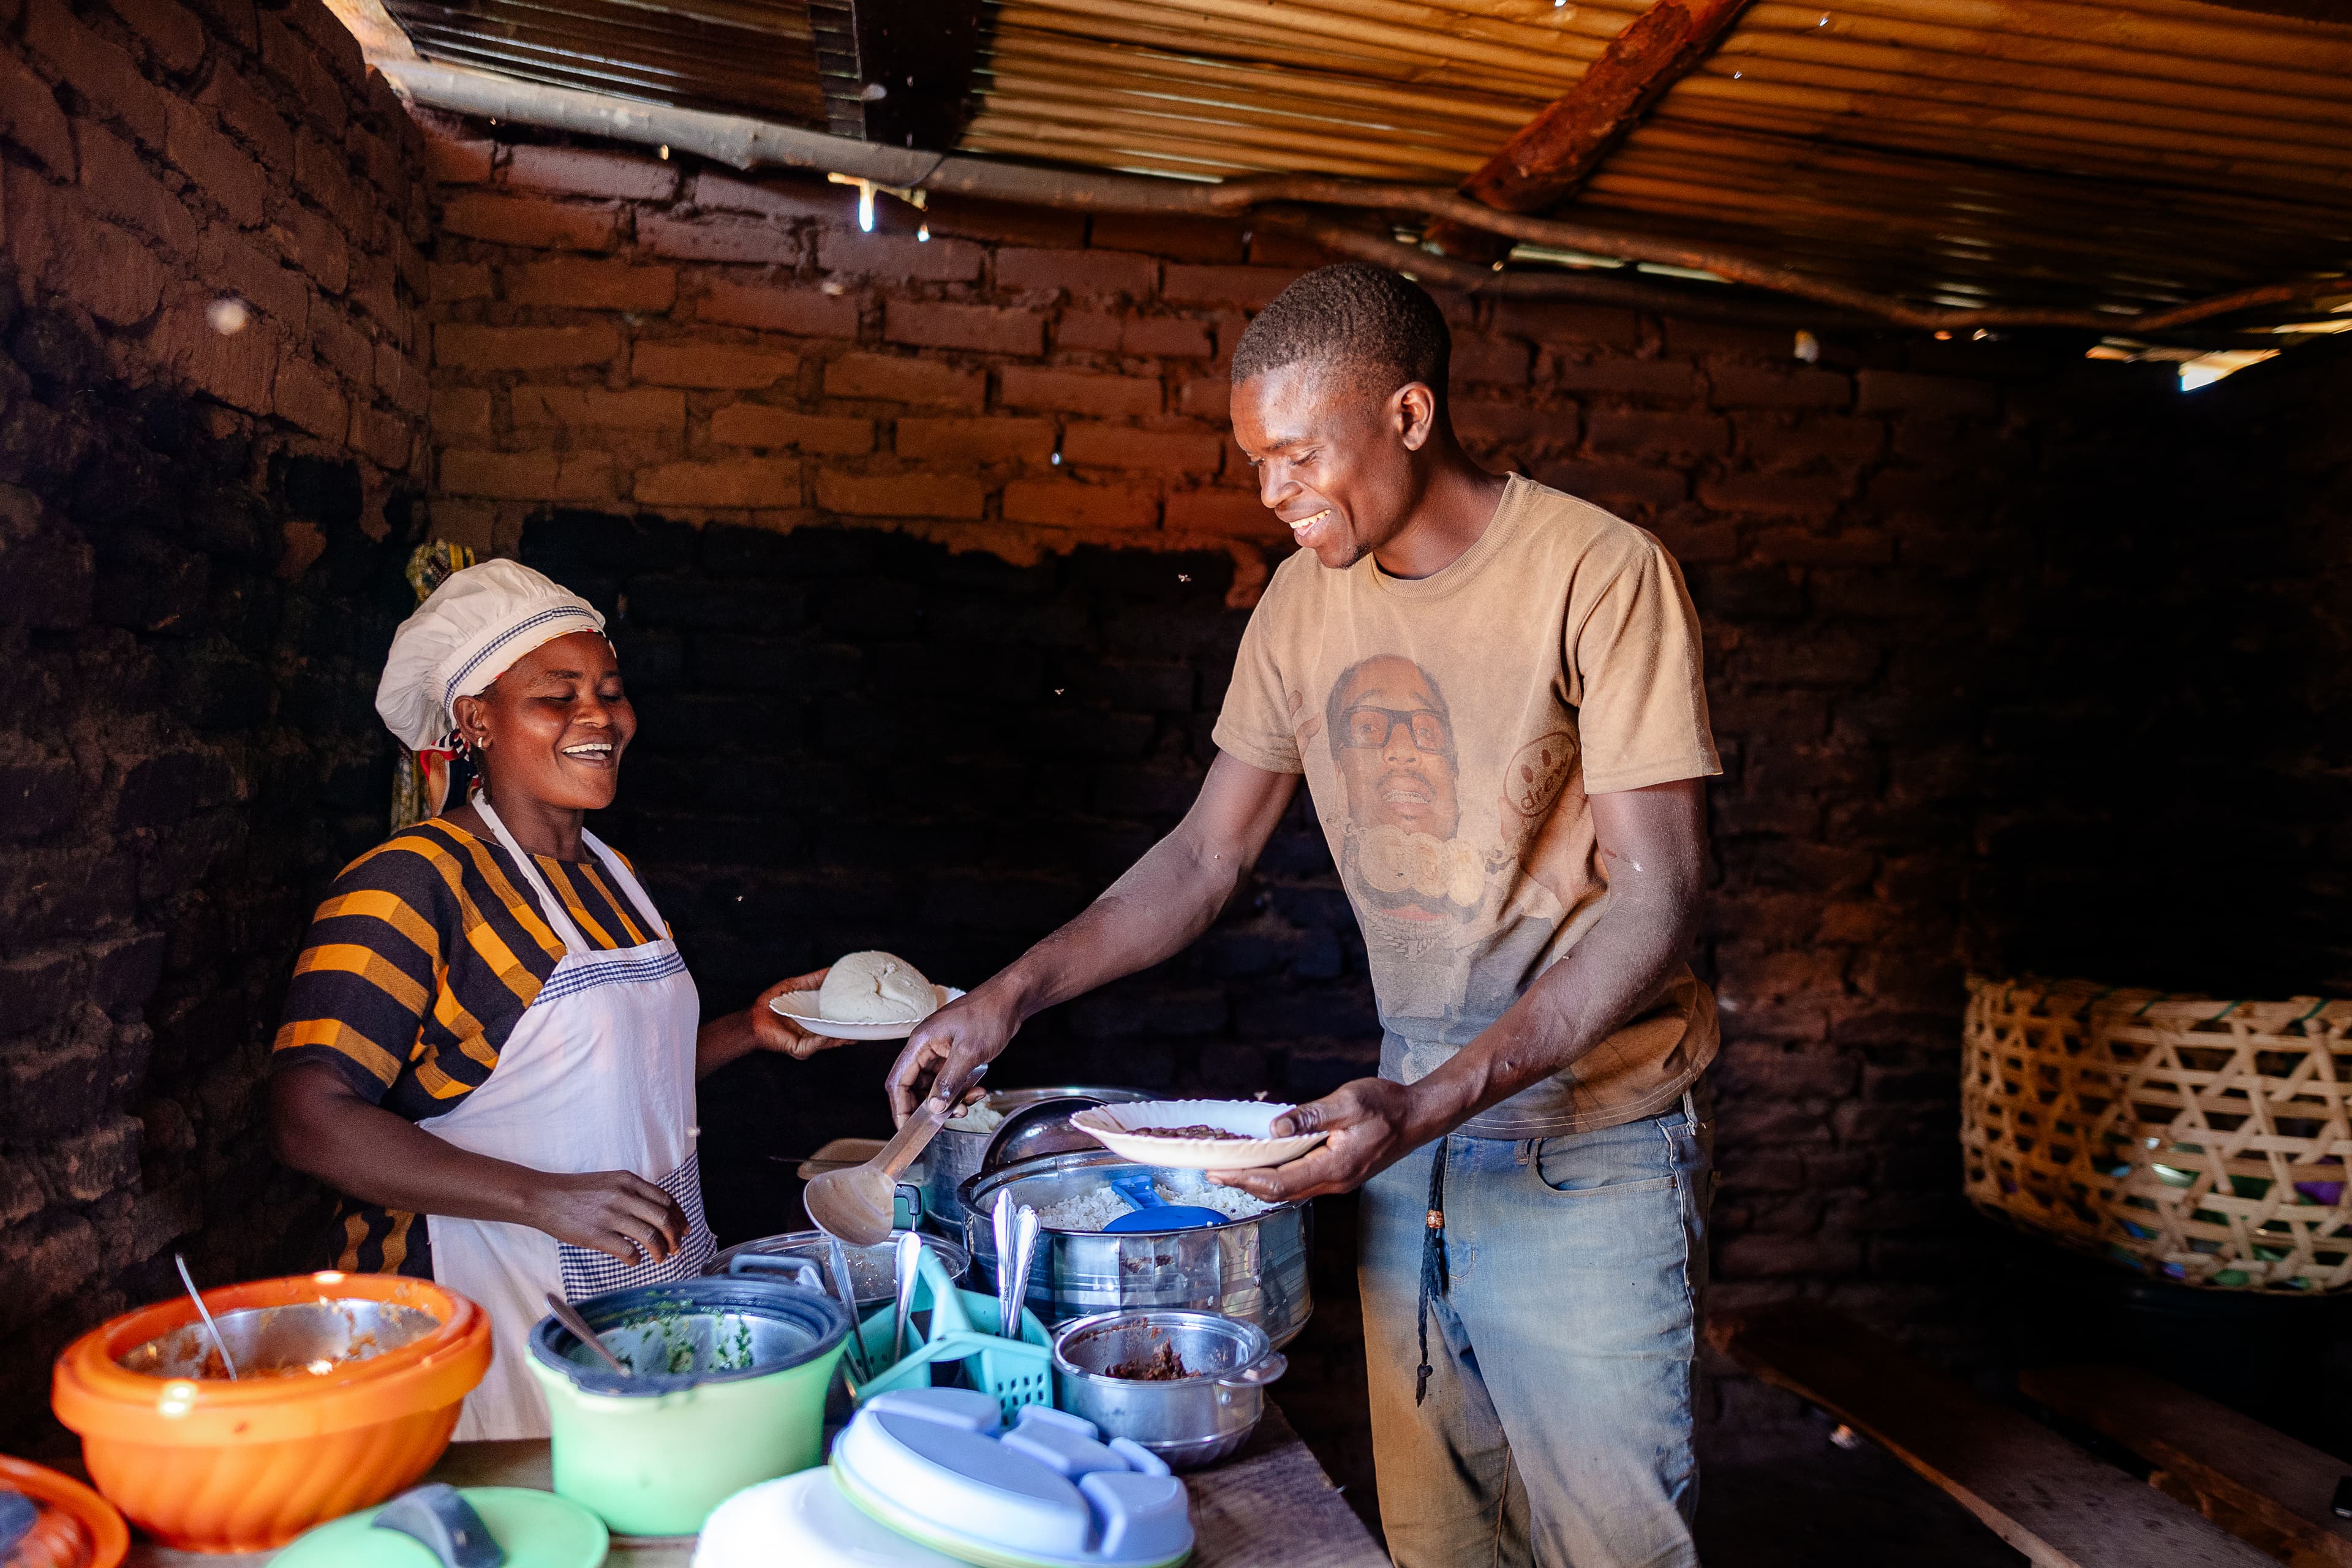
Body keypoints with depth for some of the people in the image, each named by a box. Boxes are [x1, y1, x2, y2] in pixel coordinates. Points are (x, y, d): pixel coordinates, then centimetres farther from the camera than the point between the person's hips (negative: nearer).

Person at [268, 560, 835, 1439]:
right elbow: (309, 1118, -23)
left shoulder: (610, 875, 11)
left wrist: (751, 1031, 5)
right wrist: (544, 1199, -29)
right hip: (494, 1326, -7)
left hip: (652, 1294, 8)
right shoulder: (414, 882, -15)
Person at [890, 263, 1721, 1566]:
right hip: (1413, 1117, 5)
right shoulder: (1305, 599, 3)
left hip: (1591, 1142, -5)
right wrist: (1012, 994, -2)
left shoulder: (1601, 572, -15)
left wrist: (1436, 1102, -26)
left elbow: (1655, 895, -17)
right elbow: (1207, 854, 9)